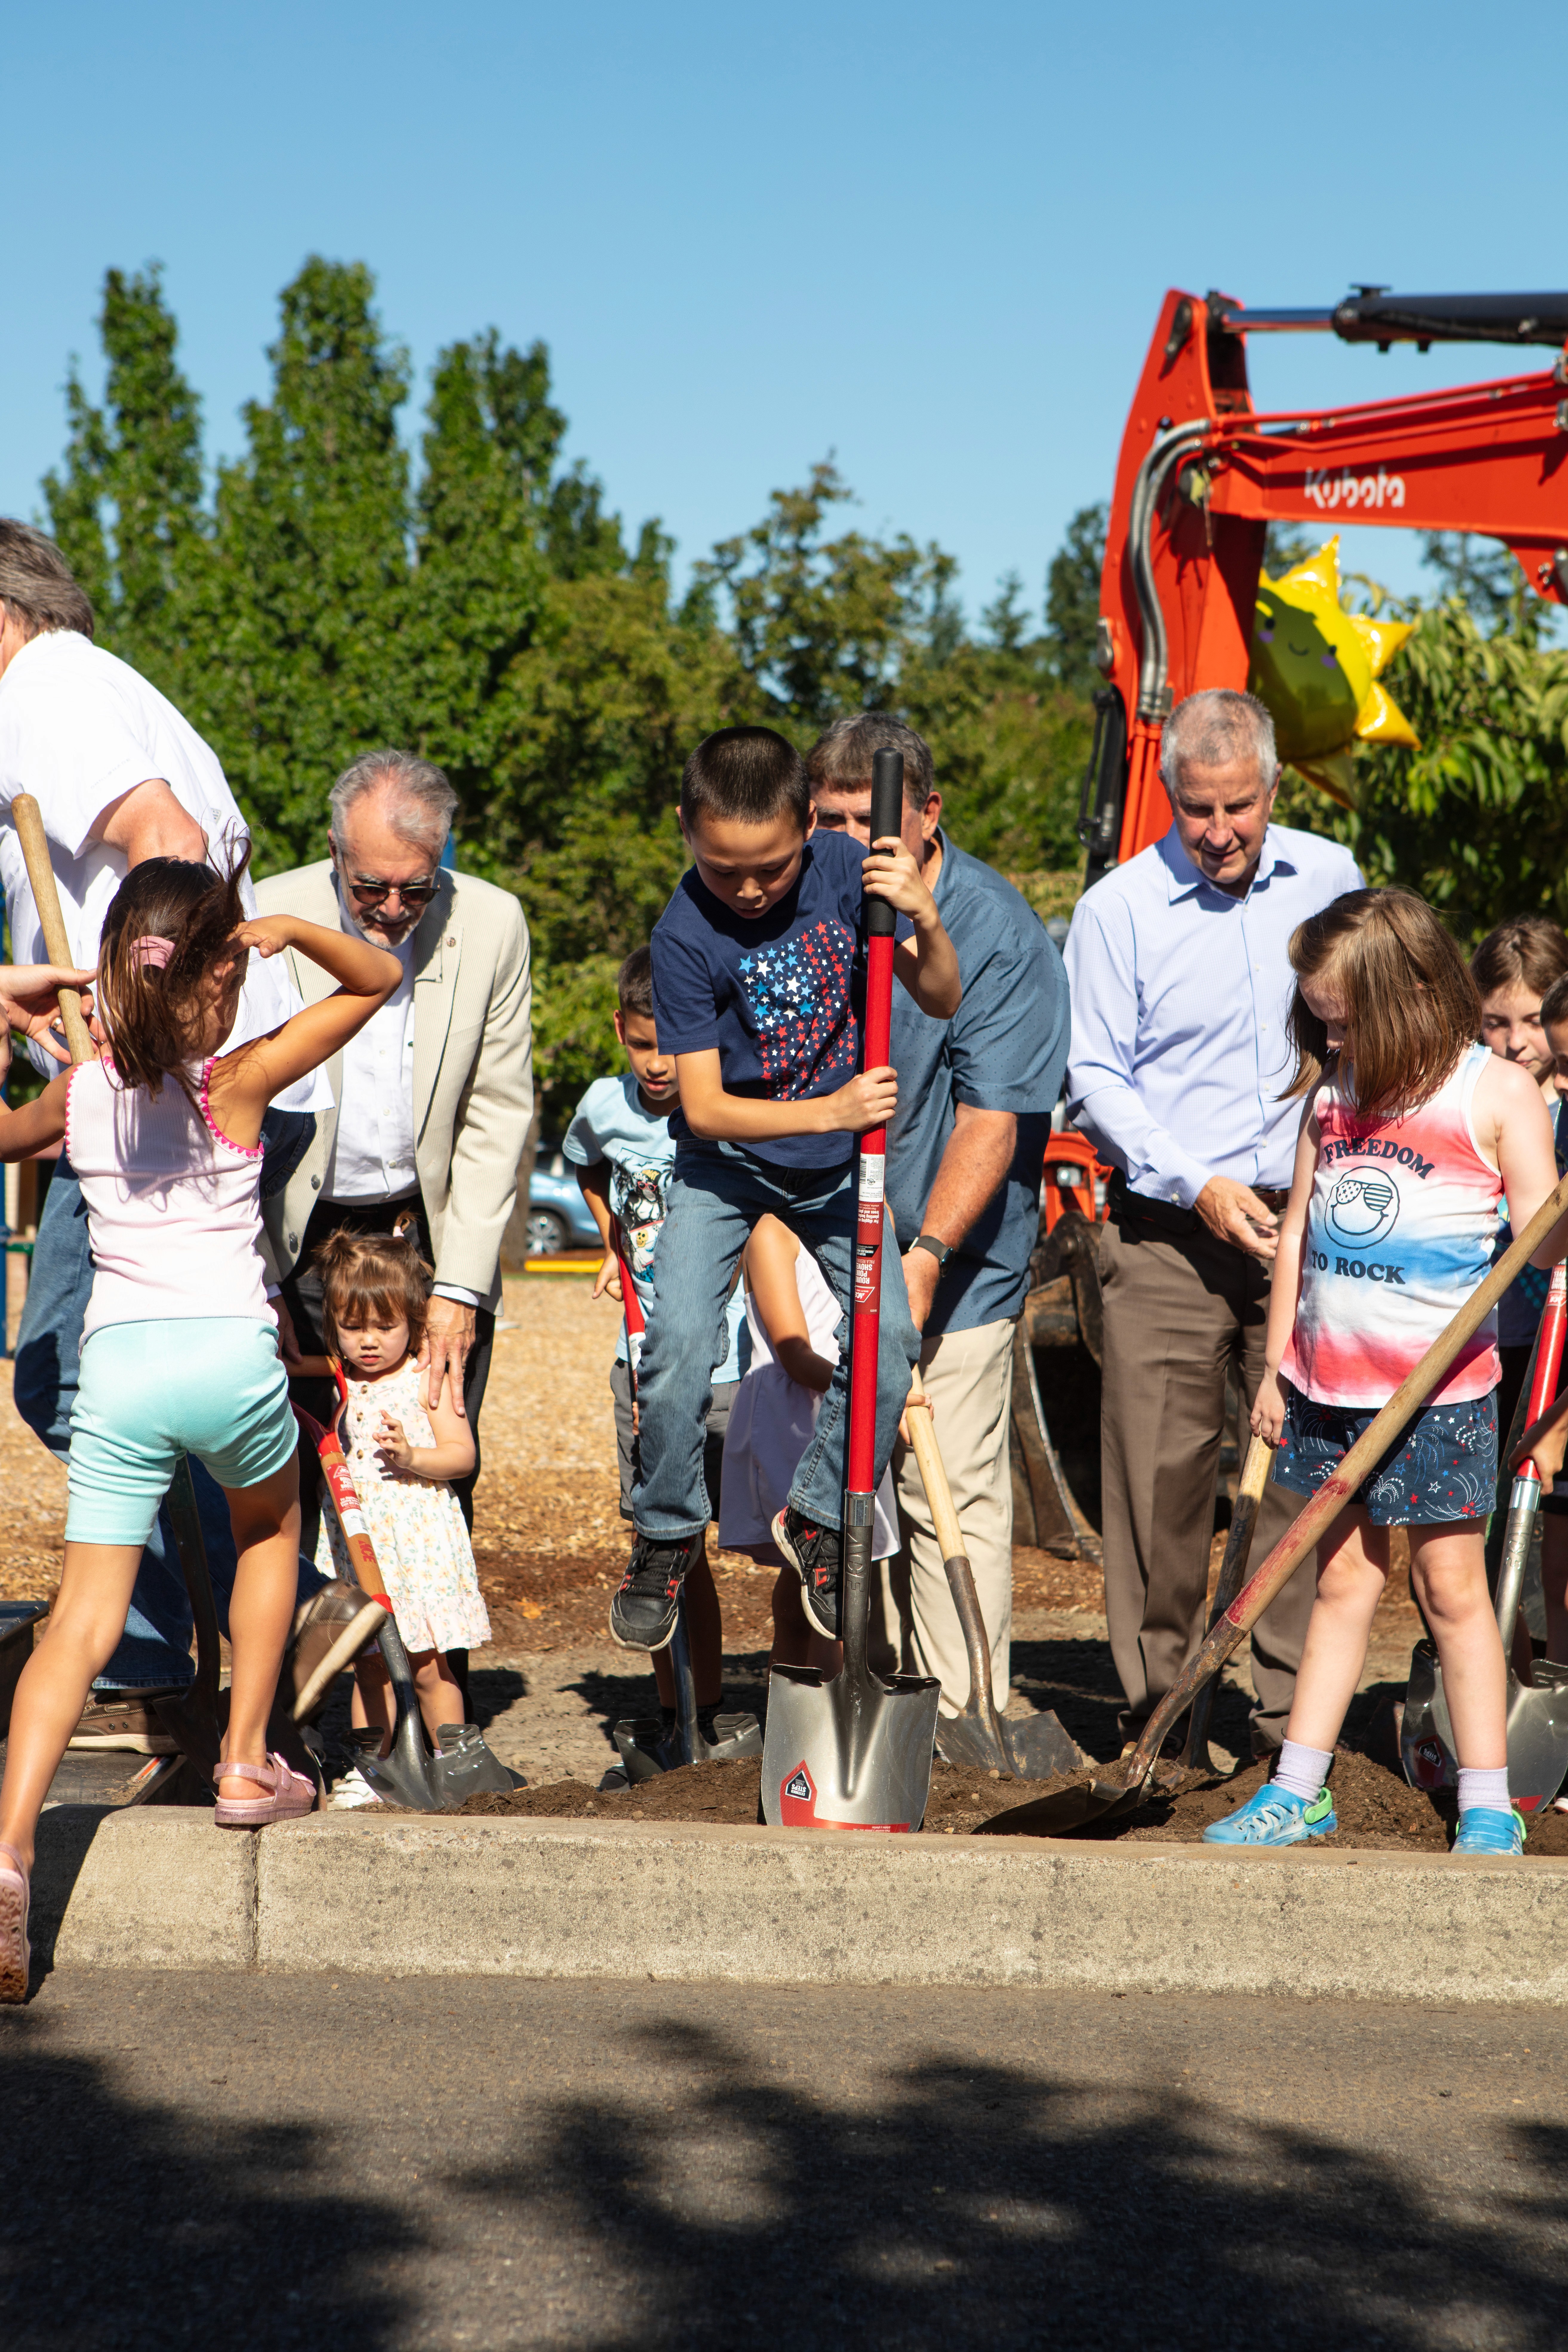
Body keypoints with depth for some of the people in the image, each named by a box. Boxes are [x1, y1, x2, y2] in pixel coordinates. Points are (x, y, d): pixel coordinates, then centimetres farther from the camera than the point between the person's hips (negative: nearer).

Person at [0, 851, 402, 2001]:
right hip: (231, 1355, -2)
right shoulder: (239, 1082, -1)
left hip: (118, 1362, 2)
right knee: (272, 1528, 30)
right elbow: (380, 979, 6)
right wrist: (291, 929, -6)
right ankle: (249, 1767, 29)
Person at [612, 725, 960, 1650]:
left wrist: (926, 923, -29)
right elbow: (704, 1107, -23)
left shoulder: (845, 869, -14)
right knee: (680, 1338, -21)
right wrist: (827, 1111, -35)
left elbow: (943, 1003, -8)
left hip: (842, 1163, 2)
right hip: (729, 1165, -2)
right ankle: (666, 1538, 2)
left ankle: (819, 1520, 8)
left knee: (892, 1334, -15)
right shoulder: (686, 933, -22)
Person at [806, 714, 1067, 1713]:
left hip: (954, 1264, -5)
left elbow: (991, 1117, -17)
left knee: (952, 1495, -7)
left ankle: (962, 1719, -1)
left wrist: (923, 1257, -22)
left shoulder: (998, 934, -13)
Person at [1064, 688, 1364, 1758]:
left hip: (1306, 1224, 2)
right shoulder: (1118, 908, -2)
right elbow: (1096, 1077, -3)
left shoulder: (1330, 878, 7)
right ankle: (1156, 1706, 8)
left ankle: (1297, 1711, 9)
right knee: (1161, 1469, -3)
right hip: (1167, 1231, -2)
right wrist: (1198, 1184, -12)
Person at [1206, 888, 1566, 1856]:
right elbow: (1298, 1233, 15)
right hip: (1329, 1380, 4)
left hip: (1443, 1386, -4)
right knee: (1343, 1576, 10)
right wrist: (1277, 1365, 14)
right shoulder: (1332, 1091, 8)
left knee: (1452, 1584, -1)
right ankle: (1299, 1789, 15)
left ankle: (1488, 1808, 6)